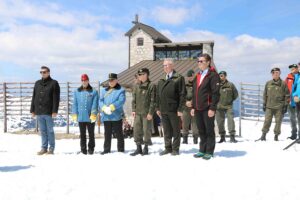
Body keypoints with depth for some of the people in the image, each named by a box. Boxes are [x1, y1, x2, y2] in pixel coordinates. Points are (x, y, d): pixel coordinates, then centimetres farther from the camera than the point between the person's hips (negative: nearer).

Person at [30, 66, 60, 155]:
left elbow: (56, 98, -8)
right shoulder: (37, 83, 15)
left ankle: (51, 148, 9)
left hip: (48, 112, -5)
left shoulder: (54, 83, -2)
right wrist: (32, 110, 11)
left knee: (50, 130, 1)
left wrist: (54, 111, -15)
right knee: (42, 131, 10)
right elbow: (34, 97, 17)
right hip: (39, 112, 5)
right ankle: (44, 148, 17)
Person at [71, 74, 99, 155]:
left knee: (91, 134, 7)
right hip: (80, 117, 2)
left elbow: (95, 104, -6)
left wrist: (93, 114, -16)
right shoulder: (76, 91, 8)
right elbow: (75, 103, 6)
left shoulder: (93, 92, 0)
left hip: (90, 117, -2)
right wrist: (74, 114, -1)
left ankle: (91, 149, 17)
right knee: (82, 134, 10)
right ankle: (83, 150, 19)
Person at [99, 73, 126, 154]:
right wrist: (104, 108, -16)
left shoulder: (120, 90, 0)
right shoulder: (103, 90, 15)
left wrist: (111, 107, -23)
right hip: (106, 116, 4)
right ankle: (106, 150, 23)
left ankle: (121, 150, 13)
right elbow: (100, 101, 4)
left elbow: (121, 101, -14)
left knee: (118, 133, 3)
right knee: (107, 134, 13)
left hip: (117, 116, -4)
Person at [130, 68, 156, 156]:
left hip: (147, 112, -5)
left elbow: (153, 100, -9)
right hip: (138, 112, 5)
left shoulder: (151, 85, -6)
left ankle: (146, 148, 18)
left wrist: (150, 112, -12)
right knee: (137, 130, 6)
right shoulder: (137, 86, 10)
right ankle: (138, 148, 17)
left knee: (147, 130, 3)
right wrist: (133, 110, 5)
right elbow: (134, 98, 13)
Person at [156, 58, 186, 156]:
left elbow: (182, 95, -9)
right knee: (166, 131, 12)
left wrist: (180, 109, -14)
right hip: (163, 110, 6)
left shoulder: (179, 78, -4)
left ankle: (175, 149, 14)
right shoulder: (161, 81, 14)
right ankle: (168, 148, 22)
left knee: (176, 130, 5)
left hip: (174, 110, -5)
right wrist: (158, 108, 10)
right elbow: (158, 95, 16)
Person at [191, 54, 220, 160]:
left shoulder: (213, 75, -7)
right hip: (198, 109, 7)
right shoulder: (197, 76, 17)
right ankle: (202, 150, 23)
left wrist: (212, 108, -18)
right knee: (201, 130, 13)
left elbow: (216, 93, -13)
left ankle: (209, 151, 12)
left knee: (209, 130, 3)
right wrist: (193, 107, 14)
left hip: (208, 109, -7)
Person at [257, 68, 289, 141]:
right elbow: (265, 94, 14)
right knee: (267, 121, 1)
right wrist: (264, 104, 10)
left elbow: (287, 95, 0)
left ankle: (276, 136, 16)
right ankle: (263, 136, 7)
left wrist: (286, 105, -4)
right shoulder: (268, 83, 7)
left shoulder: (283, 84, -2)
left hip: (279, 107, -2)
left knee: (278, 121, 4)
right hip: (269, 106, 2)